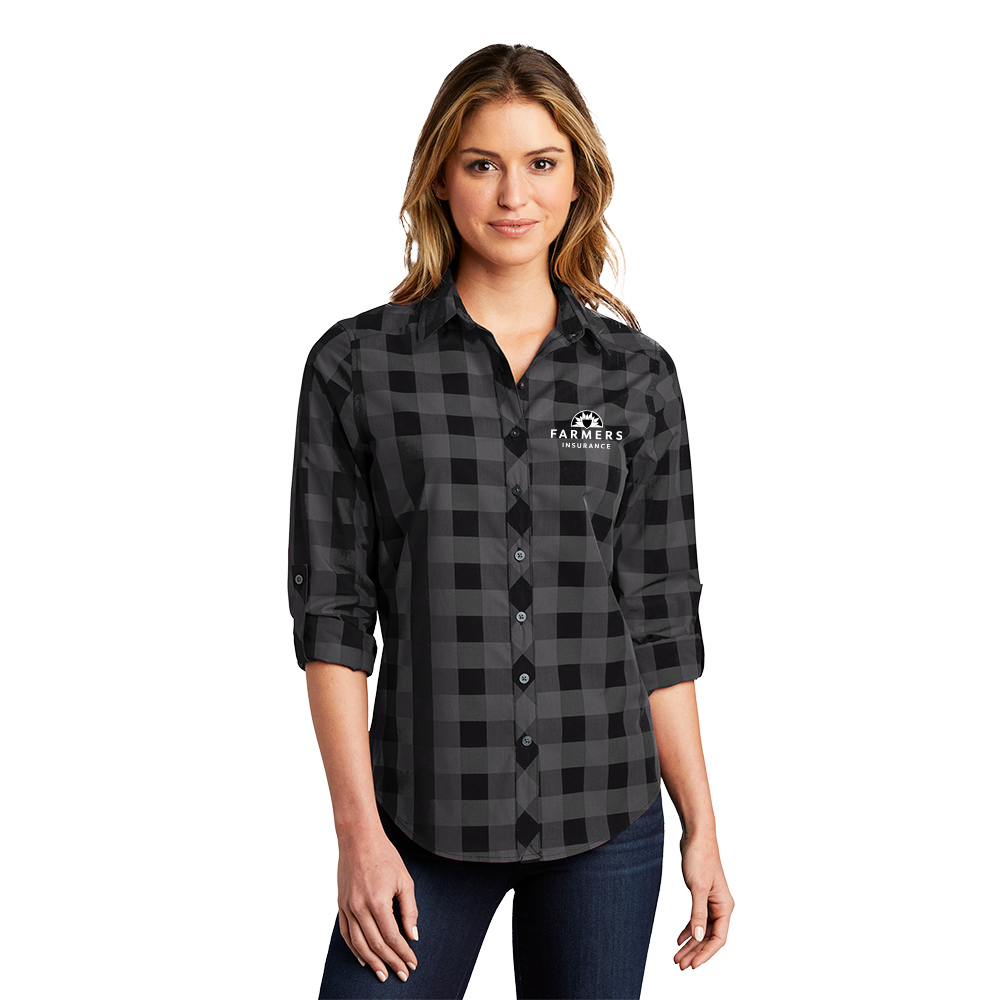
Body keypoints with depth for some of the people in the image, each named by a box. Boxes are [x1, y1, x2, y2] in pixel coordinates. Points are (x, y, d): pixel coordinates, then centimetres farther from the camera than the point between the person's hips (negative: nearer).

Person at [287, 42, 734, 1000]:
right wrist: (359, 831, -8)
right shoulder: (356, 366, -1)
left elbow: (661, 620, 7)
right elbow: (332, 615, -3)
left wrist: (701, 826, 6)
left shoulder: (638, 374, 4)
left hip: (606, 819, 2)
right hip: (428, 818, -1)